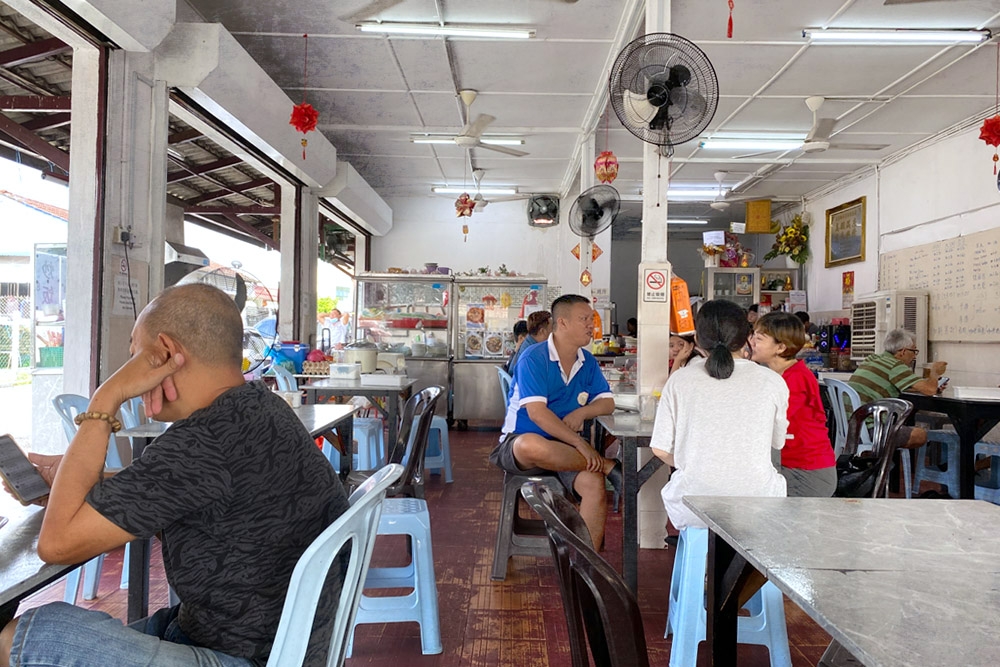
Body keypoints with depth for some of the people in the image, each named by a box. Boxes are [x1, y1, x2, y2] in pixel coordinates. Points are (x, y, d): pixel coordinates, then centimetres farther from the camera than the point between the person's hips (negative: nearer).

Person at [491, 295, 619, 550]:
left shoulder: (588, 362, 8)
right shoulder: (534, 357, -13)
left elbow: (607, 402, 9)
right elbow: (537, 413, -21)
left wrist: (581, 413, -13)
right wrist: (581, 444, -26)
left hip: (567, 448, 5)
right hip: (520, 443, -5)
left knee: (594, 484, -25)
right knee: (533, 446, -41)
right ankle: (607, 467, -22)